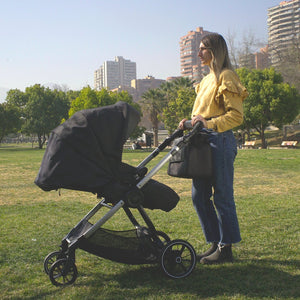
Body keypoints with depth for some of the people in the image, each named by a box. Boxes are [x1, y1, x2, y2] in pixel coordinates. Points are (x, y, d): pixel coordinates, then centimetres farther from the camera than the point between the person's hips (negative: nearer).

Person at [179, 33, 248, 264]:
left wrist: (209, 124, -27)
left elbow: (236, 115, -15)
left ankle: (226, 249, 8)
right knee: (199, 195, 9)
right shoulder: (208, 79, 20)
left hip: (220, 141, -9)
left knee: (222, 196, -3)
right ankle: (216, 243, 19)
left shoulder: (226, 77, -7)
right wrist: (190, 123, 7)